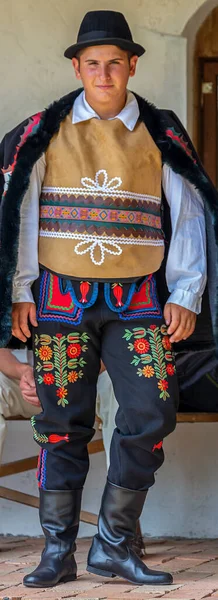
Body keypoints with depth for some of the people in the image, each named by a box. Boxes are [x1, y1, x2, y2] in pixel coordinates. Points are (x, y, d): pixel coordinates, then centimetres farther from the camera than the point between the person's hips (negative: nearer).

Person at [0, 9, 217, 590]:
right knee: (62, 423, 2)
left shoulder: (160, 137, 6)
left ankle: (113, 546, 3)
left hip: (139, 302, 1)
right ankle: (57, 551, 10)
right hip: (61, 298, 0)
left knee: (151, 416, -9)